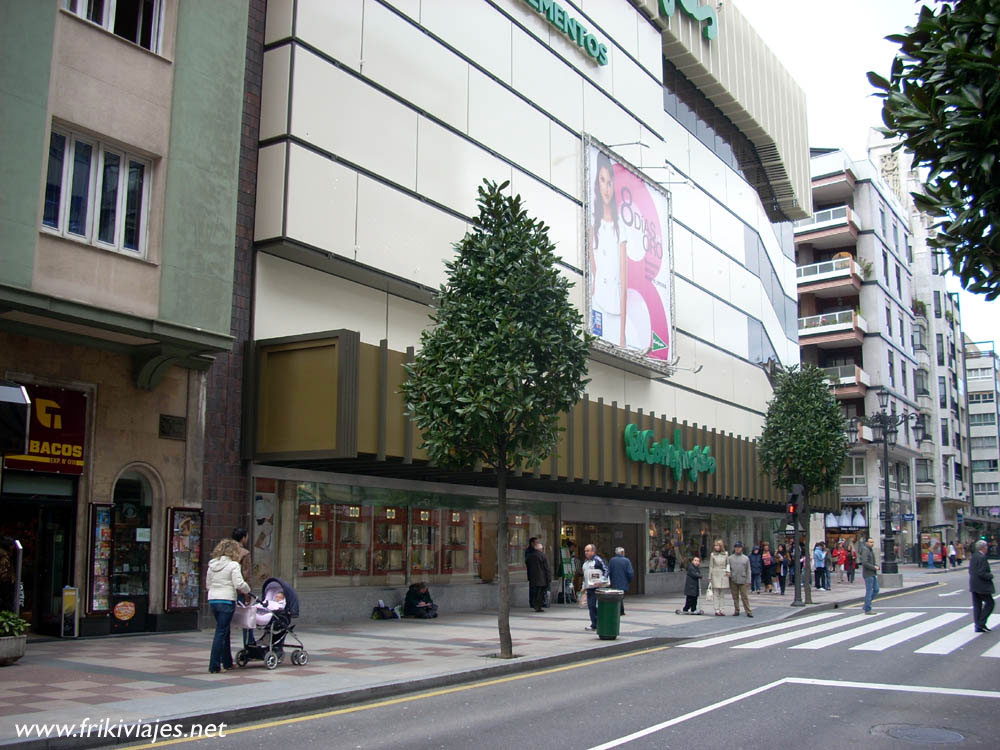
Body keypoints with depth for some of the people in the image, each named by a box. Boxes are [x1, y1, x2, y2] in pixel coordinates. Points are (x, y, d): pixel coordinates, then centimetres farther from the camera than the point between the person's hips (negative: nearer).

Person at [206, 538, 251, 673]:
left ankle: (227, 663, 27)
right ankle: (214, 666, -3)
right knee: (221, 632, -3)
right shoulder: (233, 565, -9)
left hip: (212, 600, 7)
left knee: (224, 631, 18)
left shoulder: (212, 565, 10)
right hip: (227, 600, -7)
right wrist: (247, 589, 4)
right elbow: (239, 584, -15)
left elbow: (208, 585, 15)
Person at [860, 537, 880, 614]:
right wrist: (874, 567, -16)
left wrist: (877, 566, 3)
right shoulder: (865, 550, -15)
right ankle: (867, 610, -1)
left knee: (876, 590, 10)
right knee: (869, 592, -6)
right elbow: (865, 563, -25)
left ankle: (866, 604, 20)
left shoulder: (871, 550, 16)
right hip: (868, 574, -9)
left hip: (873, 574, 9)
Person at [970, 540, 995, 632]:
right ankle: (981, 624, -1)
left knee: (977, 605, 11)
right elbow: (981, 573, -24)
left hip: (974, 585, 9)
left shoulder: (973, 556, 9)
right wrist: (991, 575, -7)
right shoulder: (982, 558, -19)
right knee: (989, 603, 2)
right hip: (982, 586, -9)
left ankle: (977, 626, 13)